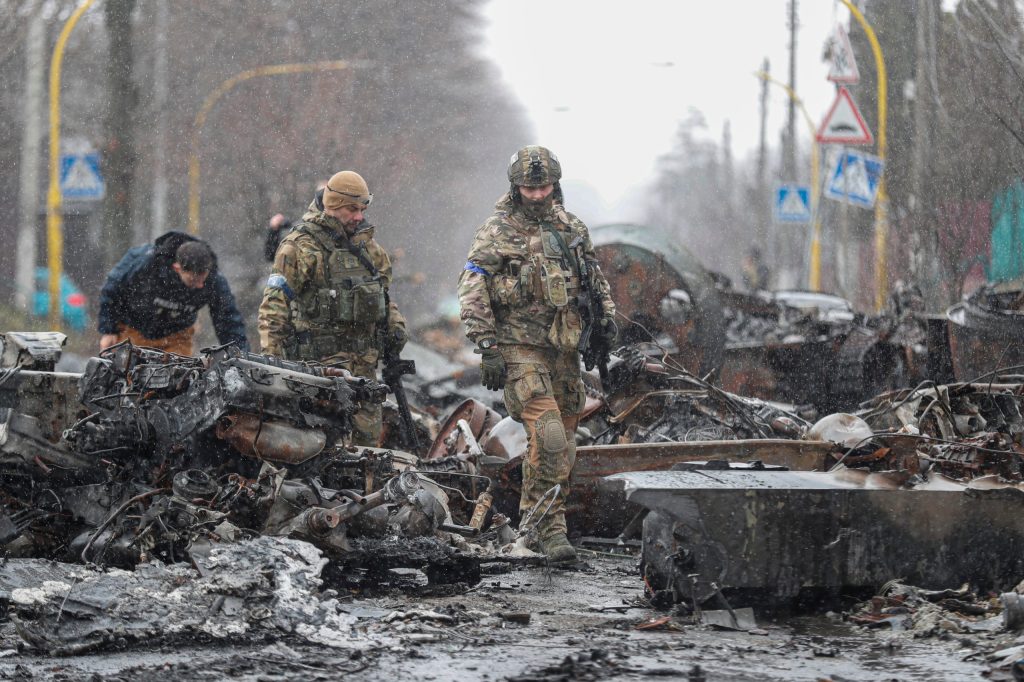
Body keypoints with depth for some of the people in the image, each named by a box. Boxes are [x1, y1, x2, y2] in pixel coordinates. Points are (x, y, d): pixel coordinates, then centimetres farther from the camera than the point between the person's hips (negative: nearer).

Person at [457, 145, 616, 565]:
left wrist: (605, 312, 10)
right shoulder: (497, 232, -5)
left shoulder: (572, 229, 12)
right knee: (547, 435, -18)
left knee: (563, 444, 8)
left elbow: (594, 277, 27)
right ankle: (551, 527, -15)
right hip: (519, 347, -6)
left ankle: (538, 515, 22)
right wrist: (488, 349, -15)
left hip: (563, 348, 6)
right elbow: (472, 291, -8)